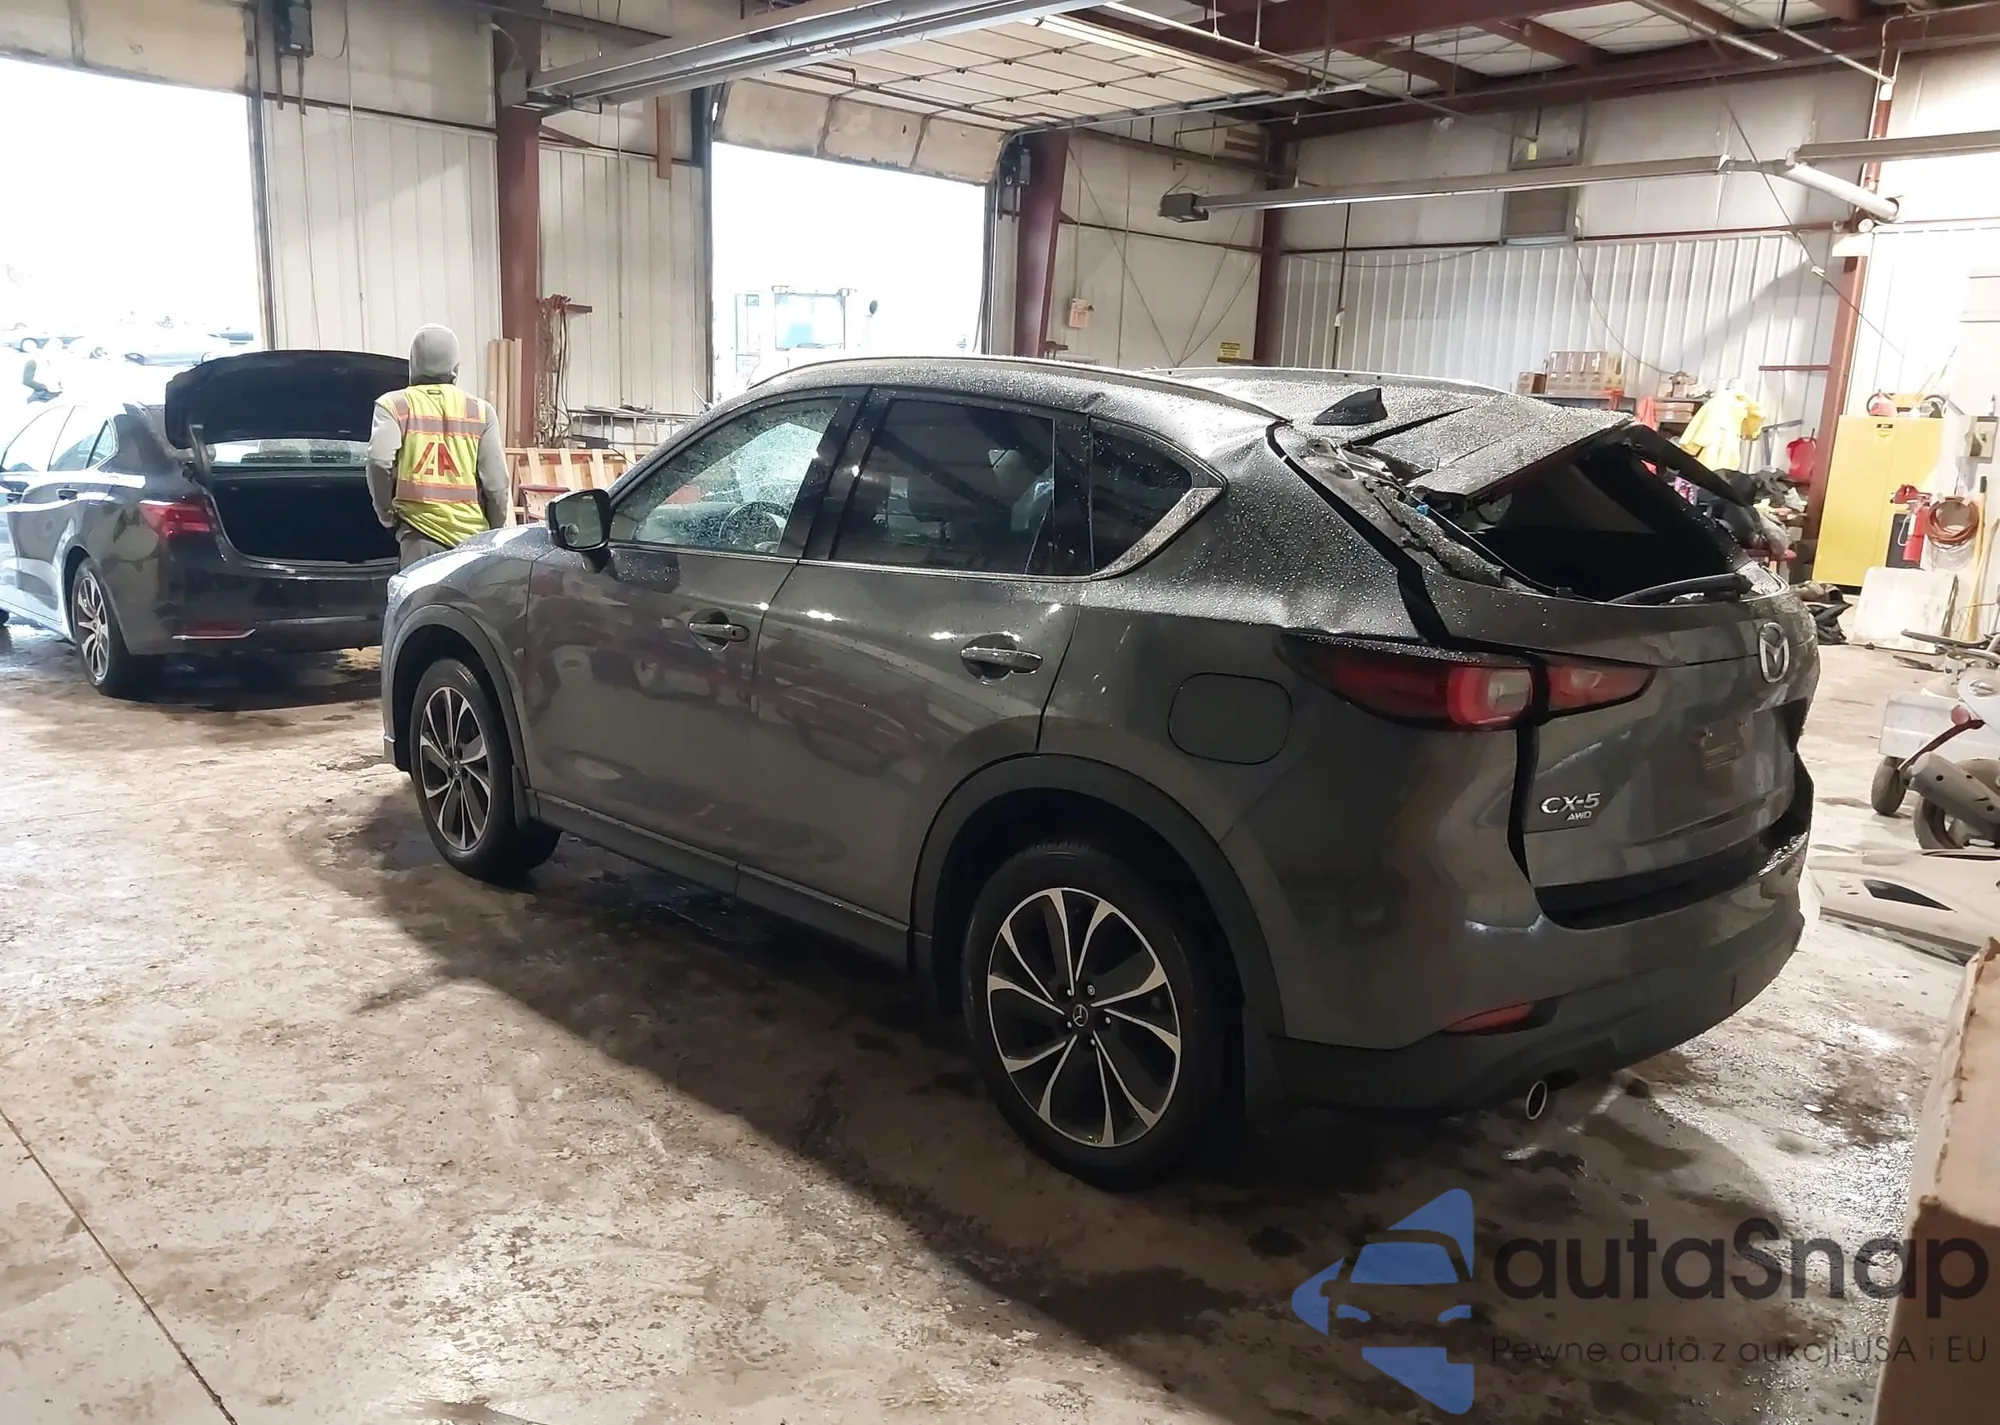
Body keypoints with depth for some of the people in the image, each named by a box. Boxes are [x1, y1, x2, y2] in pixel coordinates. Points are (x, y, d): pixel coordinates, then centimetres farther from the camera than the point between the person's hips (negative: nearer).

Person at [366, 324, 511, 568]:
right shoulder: (480, 411, 7)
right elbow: (496, 482, 2)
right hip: (472, 533, 2)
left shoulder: (394, 405, 3)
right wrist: (495, 531, 16)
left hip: (420, 531, -1)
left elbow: (380, 461, -12)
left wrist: (386, 513, 4)